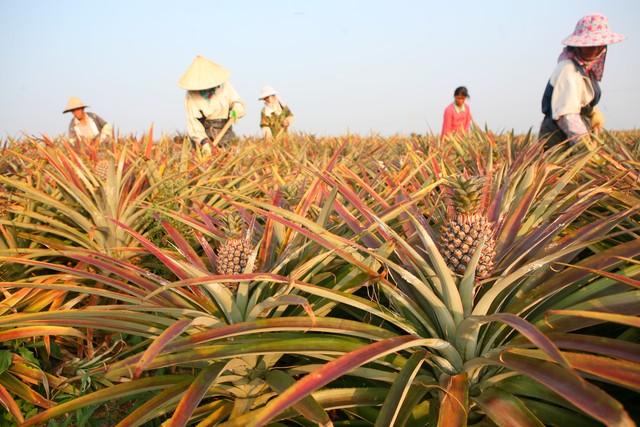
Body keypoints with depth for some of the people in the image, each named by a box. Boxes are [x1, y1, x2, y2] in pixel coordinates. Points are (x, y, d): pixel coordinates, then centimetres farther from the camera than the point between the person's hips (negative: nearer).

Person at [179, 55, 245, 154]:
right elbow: (193, 121, -17)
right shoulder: (191, 96, -10)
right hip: (202, 135, -2)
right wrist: (204, 142, -31)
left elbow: (239, 104, 3)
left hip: (224, 133, 2)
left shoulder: (224, 86, -3)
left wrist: (236, 109, -23)